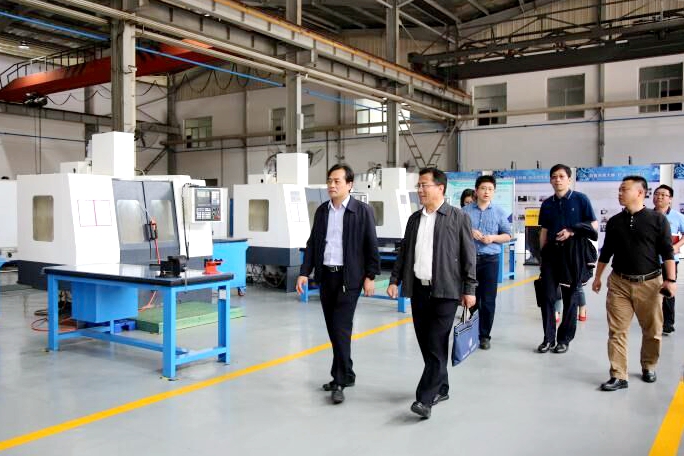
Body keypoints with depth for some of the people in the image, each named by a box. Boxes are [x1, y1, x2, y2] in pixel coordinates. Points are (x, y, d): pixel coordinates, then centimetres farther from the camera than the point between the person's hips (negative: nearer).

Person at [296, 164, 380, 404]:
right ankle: (345, 374, 25)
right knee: (333, 329, 11)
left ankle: (340, 381, -2)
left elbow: (371, 245, -4)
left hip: (349, 277, -5)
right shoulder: (321, 210, 10)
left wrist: (370, 276, -7)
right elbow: (312, 243, 11)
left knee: (341, 328, -10)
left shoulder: (362, 211, -5)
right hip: (326, 275, 6)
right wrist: (304, 272, 4)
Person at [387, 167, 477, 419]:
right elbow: (404, 252, 16)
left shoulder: (458, 217, -2)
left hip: (445, 290, -5)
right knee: (426, 344, 10)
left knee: (437, 345, -8)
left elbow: (468, 255, -3)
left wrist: (469, 289, -7)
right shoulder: (414, 218, 13)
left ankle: (425, 398, -6)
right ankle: (441, 389, 26)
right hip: (418, 290, 6)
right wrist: (395, 280, 7)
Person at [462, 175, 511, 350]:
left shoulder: (499, 212, 5)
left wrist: (493, 238, -12)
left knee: (488, 300, 1)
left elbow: (507, 235, 6)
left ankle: (484, 335, 11)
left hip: (490, 260, 0)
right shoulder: (466, 211, 4)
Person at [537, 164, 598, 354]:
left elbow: (594, 225, -3)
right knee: (548, 296, 0)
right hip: (551, 253, 3)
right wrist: (542, 254, 8)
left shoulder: (580, 199, -2)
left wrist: (572, 232, -17)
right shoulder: (547, 204, 9)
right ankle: (548, 338, 10)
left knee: (570, 298, 6)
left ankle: (565, 339, 16)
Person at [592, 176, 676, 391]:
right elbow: (606, 252, 15)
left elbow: (667, 252, -3)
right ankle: (618, 376, 2)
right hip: (619, 283, 2)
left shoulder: (657, 219, -2)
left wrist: (670, 280, -9)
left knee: (652, 330, 11)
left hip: (649, 283, -2)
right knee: (617, 331, -3)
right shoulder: (614, 222, 7)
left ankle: (649, 366, 34)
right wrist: (597, 277, 16)